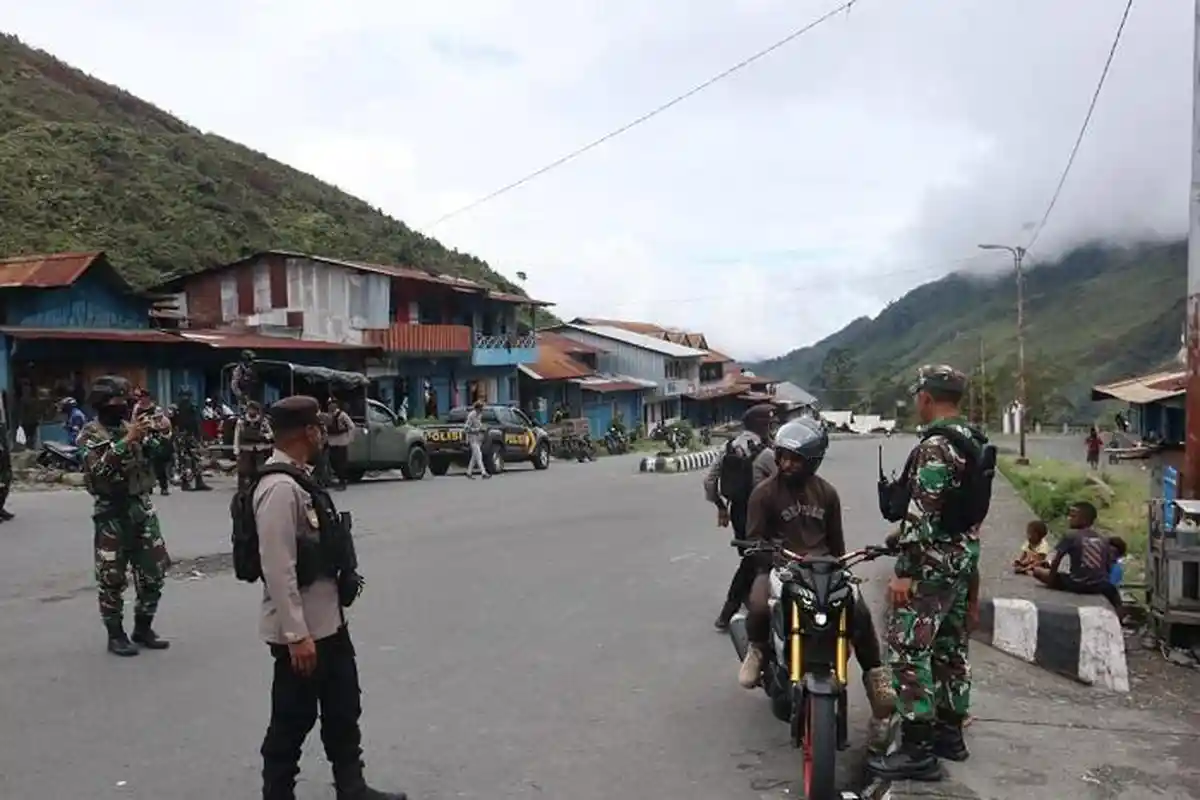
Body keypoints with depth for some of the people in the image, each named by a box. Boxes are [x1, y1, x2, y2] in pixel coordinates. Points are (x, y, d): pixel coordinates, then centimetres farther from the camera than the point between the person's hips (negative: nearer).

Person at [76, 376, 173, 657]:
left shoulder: (132, 426, 9)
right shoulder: (91, 434, -5)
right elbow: (98, 468, -21)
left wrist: (156, 434, -13)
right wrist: (127, 440, -27)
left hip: (143, 508, 5)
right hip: (111, 513, -5)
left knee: (153, 572, 8)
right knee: (112, 578, 2)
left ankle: (143, 628, 22)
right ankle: (115, 634, 15)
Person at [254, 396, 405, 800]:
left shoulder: (298, 479, 8)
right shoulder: (279, 488, -23)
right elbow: (278, 569, -26)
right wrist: (296, 634, -24)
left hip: (328, 618, 10)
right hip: (300, 629, -10)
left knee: (343, 708, 19)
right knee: (293, 718, 8)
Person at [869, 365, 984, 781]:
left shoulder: (935, 447, -20)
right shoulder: (974, 442, 12)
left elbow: (923, 514, -24)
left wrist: (905, 570, -21)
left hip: (932, 562, -10)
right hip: (964, 557, 10)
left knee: (908, 650, -7)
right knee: (950, 646, 17)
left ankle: (917, 749, -4)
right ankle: (950, 732, 28)